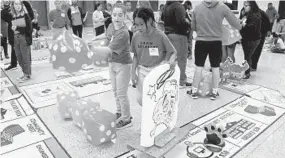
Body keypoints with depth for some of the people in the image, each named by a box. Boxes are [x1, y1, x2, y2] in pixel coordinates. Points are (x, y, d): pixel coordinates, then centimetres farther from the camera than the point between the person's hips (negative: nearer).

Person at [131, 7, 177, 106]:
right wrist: (133, 72, 1)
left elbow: (173, 52, -7)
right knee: (140, 99, 5)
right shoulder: (136, 36, -4)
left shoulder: (160, 36, -15)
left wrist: (172, 61, -28)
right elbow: (135, 56, 6)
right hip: (142, 70, 4)